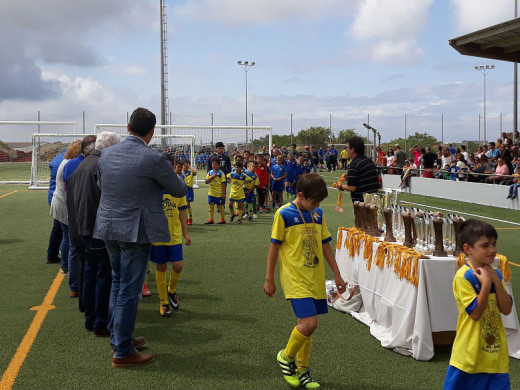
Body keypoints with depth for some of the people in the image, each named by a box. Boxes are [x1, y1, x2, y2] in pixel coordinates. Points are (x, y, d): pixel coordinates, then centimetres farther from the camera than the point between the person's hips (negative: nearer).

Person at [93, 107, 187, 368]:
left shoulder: (106, 154, 2)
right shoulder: (154, 159, -16)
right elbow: (179, 190, -3)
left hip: (108, 227, 7)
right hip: (135, 231, -7)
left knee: (118, 283, 22)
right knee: (129, 290, 2)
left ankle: (117, 337, 34)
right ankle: (122, 352, 10)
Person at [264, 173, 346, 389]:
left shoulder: (318, 213, 8)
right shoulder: (284, 214, -9)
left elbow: (325, 245, 16)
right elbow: (274, 247, -4)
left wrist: (337, 275, 16)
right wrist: (269, 279, -1)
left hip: (316, 280, 6)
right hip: (295, 280, -6)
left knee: (307, 325, 11)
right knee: (309, 323, -16)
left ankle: (301, 371, 28)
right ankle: (286, 356, 10)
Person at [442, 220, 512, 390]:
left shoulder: (495, 274, 5)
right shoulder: (463, 277, -15)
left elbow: (506, 309, -1)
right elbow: (475, 313, -20)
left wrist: (496, 280, -10)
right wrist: (486, 282, -19)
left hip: (496, 352, 6)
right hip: (471, 353, -6)